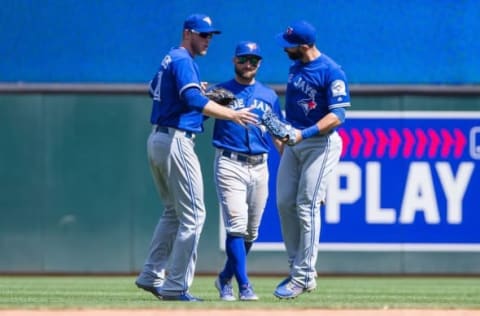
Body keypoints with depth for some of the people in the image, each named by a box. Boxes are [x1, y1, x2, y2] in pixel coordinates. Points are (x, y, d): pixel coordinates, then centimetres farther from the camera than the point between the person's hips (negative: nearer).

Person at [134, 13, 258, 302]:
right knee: (193, 214, -7)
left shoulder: (168, 60, 16)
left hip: (157, 140, 10)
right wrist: (232, 115, -33)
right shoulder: (183, 61, -13)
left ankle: (151, 276, 18)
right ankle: (176, 287, -9)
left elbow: (155, 89, 30)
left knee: (174, 212, 19)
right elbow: (193, 100, -28)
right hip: (176, 142, -10)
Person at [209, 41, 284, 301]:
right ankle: (244, 286, -16)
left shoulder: (269, 96, 15)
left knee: (251, 231, 9)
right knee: (237, 225, -14)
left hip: (259, 167, 4)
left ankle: (226, 278, 26)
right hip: (230, 165, -4)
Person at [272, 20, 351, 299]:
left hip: (321, 143, -9)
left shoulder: (331, 73, -17)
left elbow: (337, 116, -21)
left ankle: (303, 277, -6)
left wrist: (305, 134, -29)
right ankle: (298, 269, 16)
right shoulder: (296, 67, 9)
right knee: (285, 203, 6)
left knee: (306, 207, -10)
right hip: (295, 141, 9)